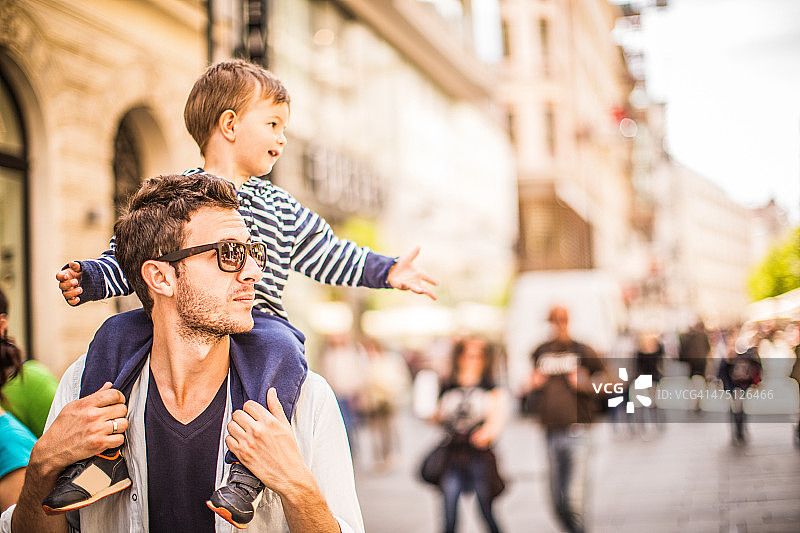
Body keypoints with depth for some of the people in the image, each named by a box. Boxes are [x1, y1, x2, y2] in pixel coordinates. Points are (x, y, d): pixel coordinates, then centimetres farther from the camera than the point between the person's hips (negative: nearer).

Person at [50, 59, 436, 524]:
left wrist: (388, 271, 14)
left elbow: (330, 256, 20)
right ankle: (93, 451, -10)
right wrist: (86, 279, -7)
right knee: (117, 333, -21)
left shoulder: (281, 210, 17)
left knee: (280, 344, -33)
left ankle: (247, 467, -35)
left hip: (257, 319, 0)